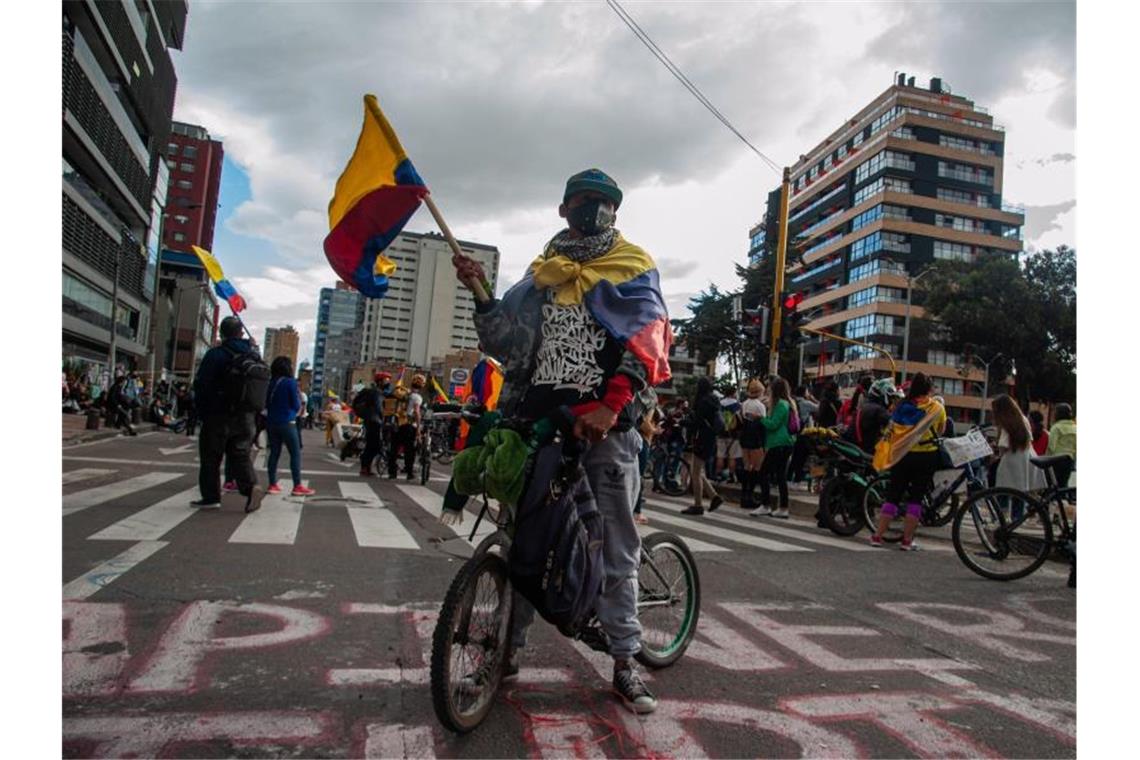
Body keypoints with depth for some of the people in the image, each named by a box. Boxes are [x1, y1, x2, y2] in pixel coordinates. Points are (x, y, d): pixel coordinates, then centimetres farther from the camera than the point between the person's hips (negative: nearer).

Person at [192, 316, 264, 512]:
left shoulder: (215, 355, -9)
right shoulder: (254, 356, 8)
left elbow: (201, 385, -8)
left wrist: (202, 412, 3)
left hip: (218, 415, -4)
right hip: (245, 416, 4)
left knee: (210, 457, 7)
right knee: (240, 455, 8)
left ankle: (211, 497, 11)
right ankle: (251, 486, -14)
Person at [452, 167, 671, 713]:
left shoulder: (634, 270, 8)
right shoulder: (542, 271, 19)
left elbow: (646, 345, -5)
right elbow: (505, 344, 14)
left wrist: (610, 407, -19)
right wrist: (481, 295, -1)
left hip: (603, 424, -3)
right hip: (538, 419, 3)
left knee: (617, 546, 2)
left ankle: (625, 663, 14)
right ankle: (509, 645, 23)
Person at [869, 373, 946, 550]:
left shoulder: (901, 406, -1)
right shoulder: (937, 408, -4)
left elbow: (891, 431, 2)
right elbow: (941, 431, 8)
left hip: (902, 456, 2)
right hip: (926, 456, -2)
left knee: (893, 495, 8)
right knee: (916, 497, 6)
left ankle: (878, 535, 5)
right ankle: (907, 540, 5)